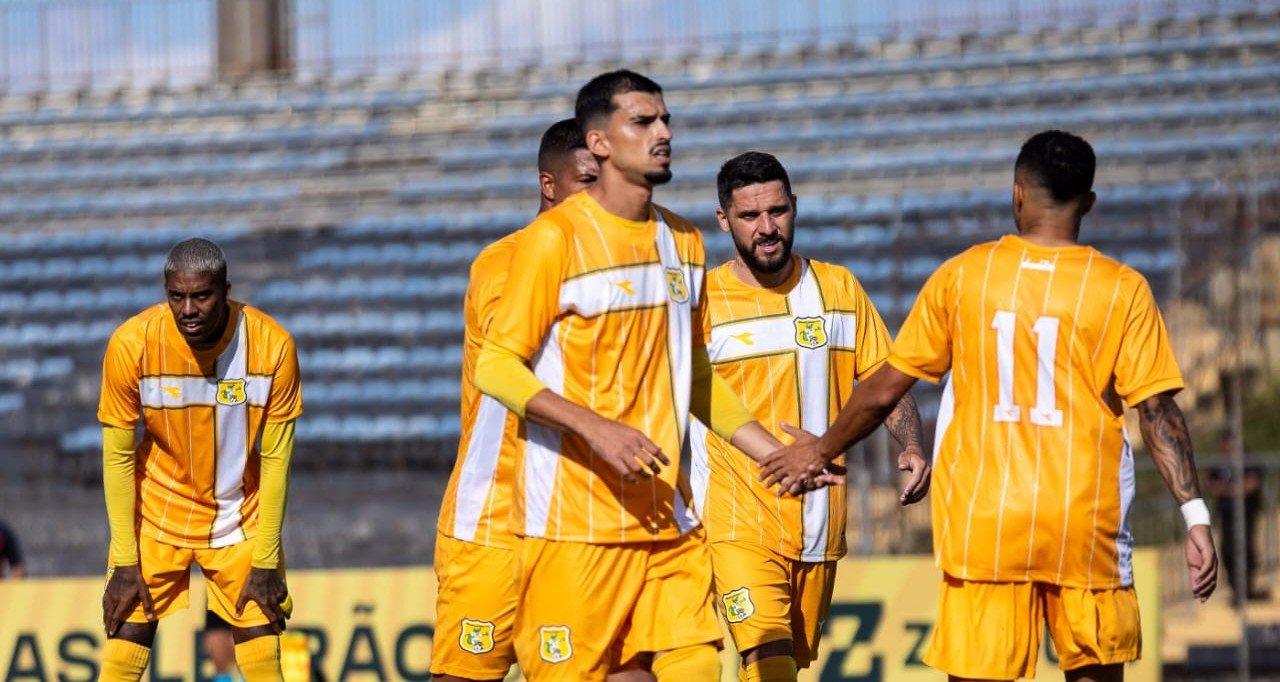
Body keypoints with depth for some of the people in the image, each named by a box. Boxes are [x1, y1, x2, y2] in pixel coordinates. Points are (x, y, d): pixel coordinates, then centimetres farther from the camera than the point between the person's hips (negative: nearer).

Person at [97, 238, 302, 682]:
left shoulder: (272, 346, -19)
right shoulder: (131, 344, -20)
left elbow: (276, 458, -10)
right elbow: (118, 457, -11)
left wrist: (266, 561, -10)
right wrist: (125, 563, -11)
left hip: (241, 522, 1)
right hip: (157, 516, 0)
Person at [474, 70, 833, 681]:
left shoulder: (684, 241, 15)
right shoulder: (555, 238, -7)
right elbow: (495, 365, -11)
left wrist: (777, 455, 18)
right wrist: (596, 428, -22)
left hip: (667, 516, 6)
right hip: (573, 521, -6)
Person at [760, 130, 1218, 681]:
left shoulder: (962, 275, 3)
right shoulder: (1123, 290, -1)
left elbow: (883, 391, 9)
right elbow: (1158, 410, -6)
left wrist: (823, 449, 24)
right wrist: (1195, 516, -3)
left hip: (982, 523, 0)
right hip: (1085, 526, 0)